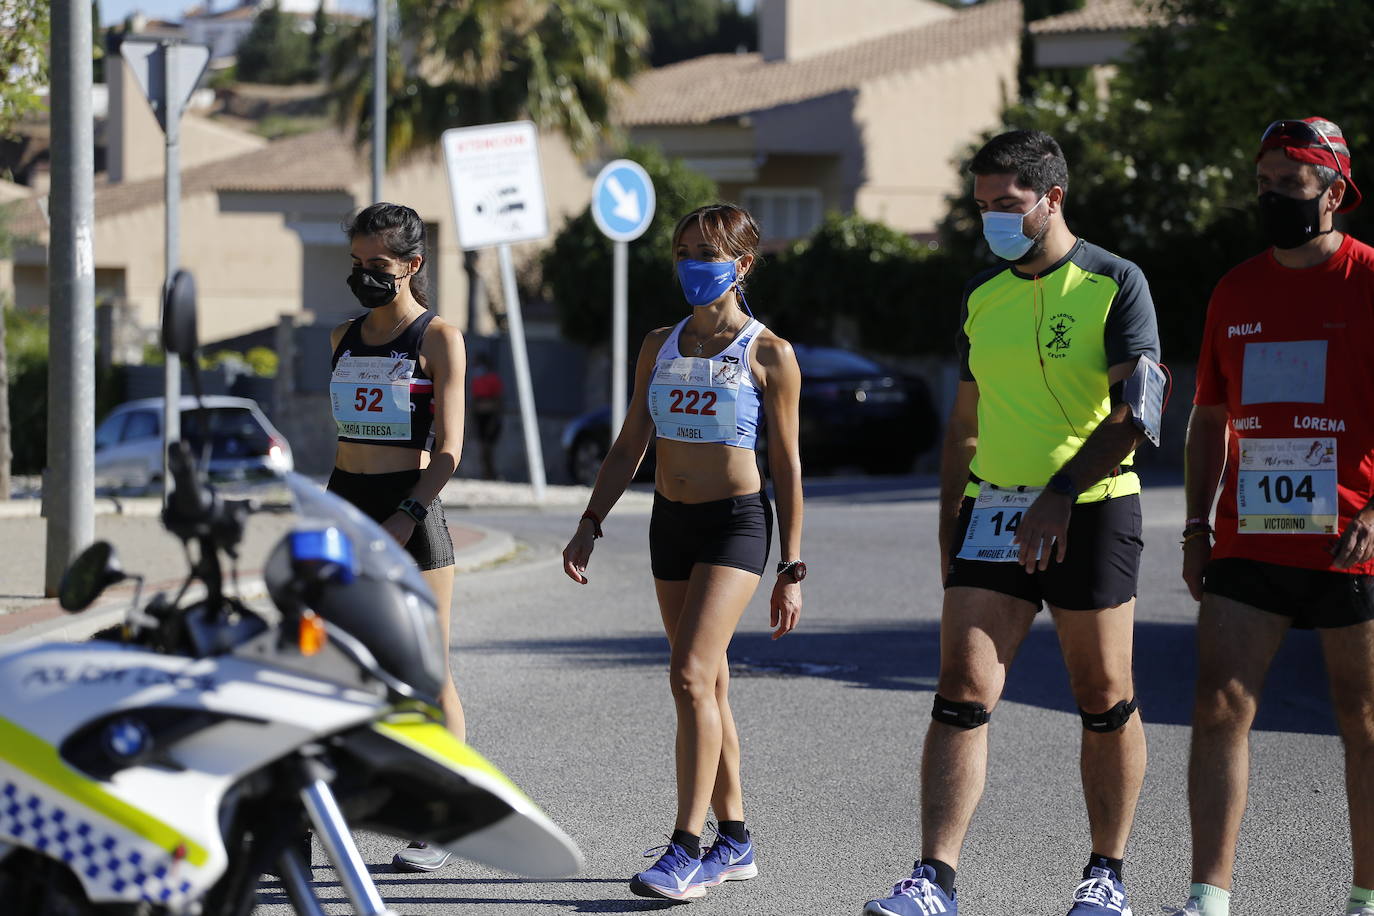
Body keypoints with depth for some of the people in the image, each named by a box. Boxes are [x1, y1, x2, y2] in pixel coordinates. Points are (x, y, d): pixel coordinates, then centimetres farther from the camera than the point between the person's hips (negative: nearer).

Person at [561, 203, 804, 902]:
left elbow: (787, 465, -2)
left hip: (736, 522, -6)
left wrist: (791, 569, -5)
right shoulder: (660, 346, 10)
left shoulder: (768, 354, -4)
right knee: (707, 687, 10)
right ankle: (735, 842, 18)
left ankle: (687, 850, -21)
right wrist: (590, 524, 4)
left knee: (691, 675, -19)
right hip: (670, 522, 6)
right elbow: (629, 447, 15)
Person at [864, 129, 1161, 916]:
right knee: (963, 695, -7)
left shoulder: (1114, 284, -5)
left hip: (1092, 512, -4)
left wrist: (1061, 492, -24)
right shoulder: (982, 295, 12)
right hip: (994, 512, 4)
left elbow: (1136, 410, -14)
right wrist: (949, 524, 15)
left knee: (1105, 700, 5)